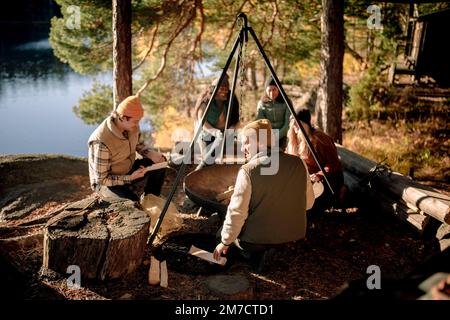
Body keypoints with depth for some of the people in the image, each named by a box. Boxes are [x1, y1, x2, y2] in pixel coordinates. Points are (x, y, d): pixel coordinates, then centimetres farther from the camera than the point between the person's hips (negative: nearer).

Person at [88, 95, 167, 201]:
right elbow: (101, 179, -24)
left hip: (128, 170, 8)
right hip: (106, 182, -7)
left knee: (161, 162, -5)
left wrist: (151, 154, -9)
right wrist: (130, 178, -28)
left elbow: (138, 144, 11)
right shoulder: (102, 142, -33)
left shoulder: (131, 126, -13)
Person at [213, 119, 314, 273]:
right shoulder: (298, 164, -4)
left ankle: (256, 256, 12)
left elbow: (237, 212, -15)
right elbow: (308, 203, 6)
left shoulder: (247, 171, -18)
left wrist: (225, 242, -1)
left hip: (255, 240, -5)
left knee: (222, 231, 24)